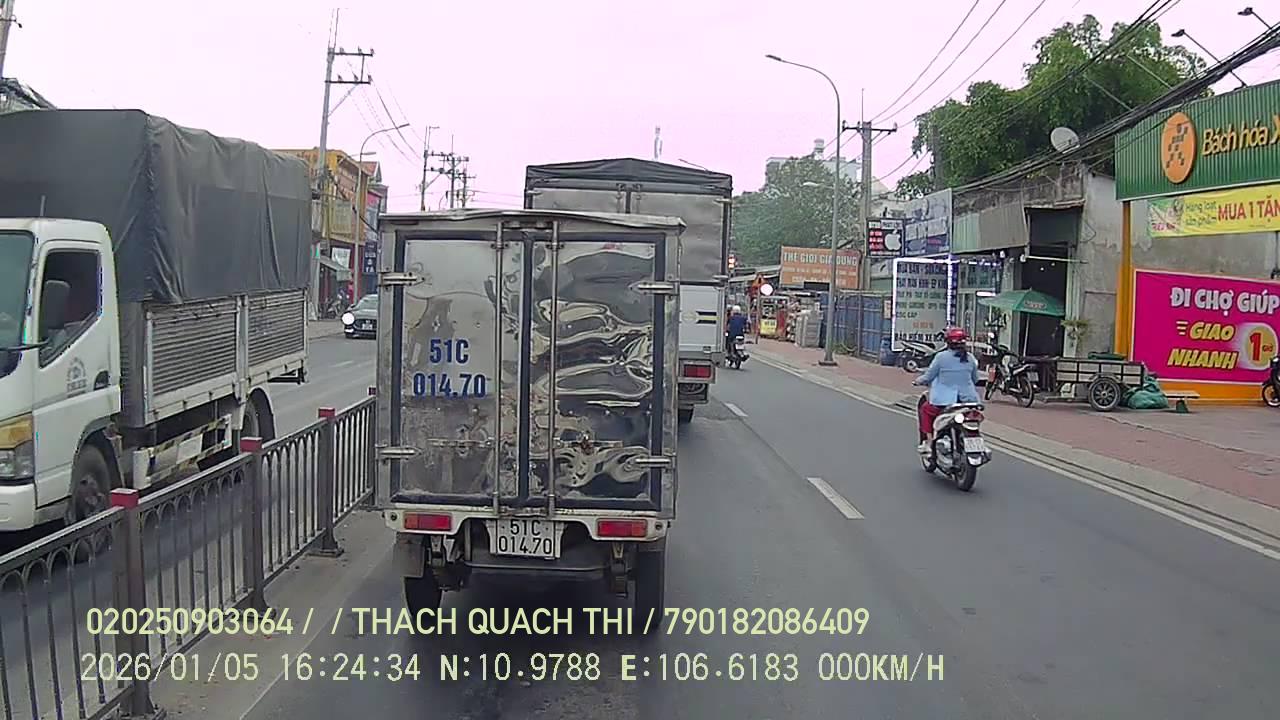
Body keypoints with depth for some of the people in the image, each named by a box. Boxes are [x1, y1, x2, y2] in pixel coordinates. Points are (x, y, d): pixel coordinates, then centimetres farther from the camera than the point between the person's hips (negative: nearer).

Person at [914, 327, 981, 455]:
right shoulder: (970, 358, 4)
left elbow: (929, 376, -3)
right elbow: (975, 379, 13)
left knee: (925, 409, 22)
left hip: (945, 401, -4)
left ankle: (929, 441, 12)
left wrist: (919, 380, 18)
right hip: (968, 400, 4)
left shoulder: (941, 357, -9)